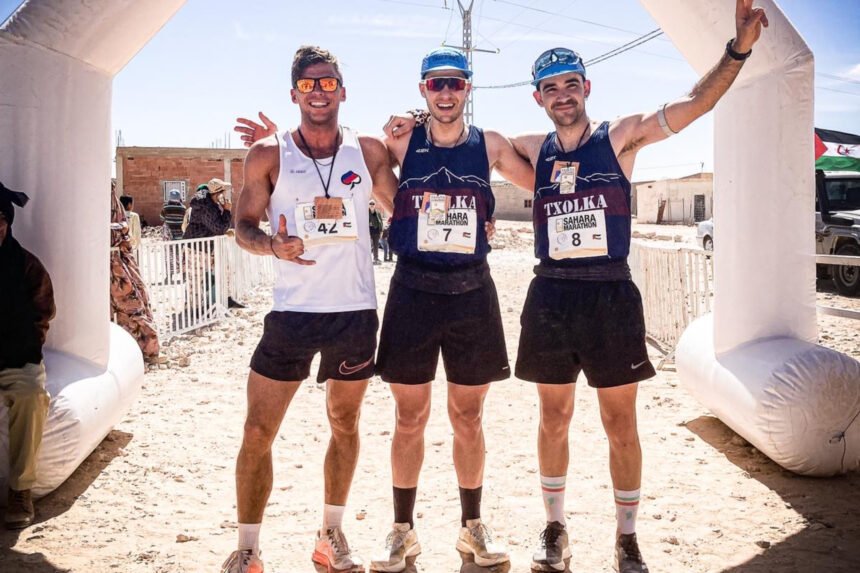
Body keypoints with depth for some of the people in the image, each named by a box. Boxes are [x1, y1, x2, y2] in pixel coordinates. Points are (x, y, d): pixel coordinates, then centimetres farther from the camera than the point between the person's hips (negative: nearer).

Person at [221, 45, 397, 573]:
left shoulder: (368, 150, 3)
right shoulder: (268, 155, -1)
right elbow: (244, 225, 0)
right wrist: (273, 245, -20)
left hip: (356, 311, 2)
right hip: (292, 312, -1)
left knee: (345, 423, 14)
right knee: (258, 431, -2)